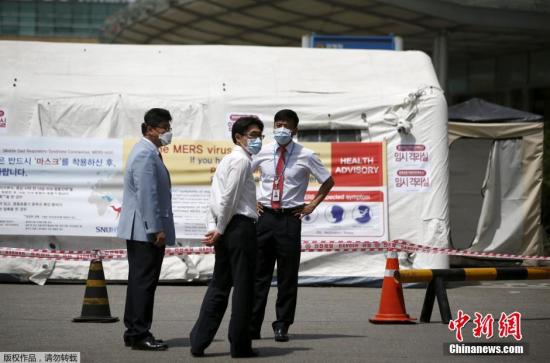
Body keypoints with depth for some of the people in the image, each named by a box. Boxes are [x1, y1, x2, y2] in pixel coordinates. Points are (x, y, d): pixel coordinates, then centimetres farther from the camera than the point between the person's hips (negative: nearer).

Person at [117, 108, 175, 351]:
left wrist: (156, 227, 21)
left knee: (140, 281, 13)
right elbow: (147, 195, -21)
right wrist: (156, 229, -21)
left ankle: (133, 332, 18)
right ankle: (140, 334, -5)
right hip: (146, 230, -11)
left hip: (140, 231, 11)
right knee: (144, 282, -7)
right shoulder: (146, 154, -16)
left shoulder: (148, 152, 18)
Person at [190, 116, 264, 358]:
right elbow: (228, 198, -16)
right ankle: (240, 345, 4)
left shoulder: (228, 160, 22)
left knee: (219, 286, 12)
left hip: (226, 229, 9)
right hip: (241, 226, -9)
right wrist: (221, 230, -9)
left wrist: (214, 227, 8)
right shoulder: (241, 160, -10)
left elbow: (217, 197, 16)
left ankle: (199, 342, 9)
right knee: (243, 287, -1)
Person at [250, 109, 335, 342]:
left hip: (290, 218, -2)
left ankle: (282, 326, 11)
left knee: (287, 276, 2)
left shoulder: (305, 156, -2)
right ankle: (252, 326, 7)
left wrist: (312, 205, 4)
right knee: (258, 273, 3)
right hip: (264, 216, 2)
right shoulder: (263, 153, 4)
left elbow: (328, 181, 9)